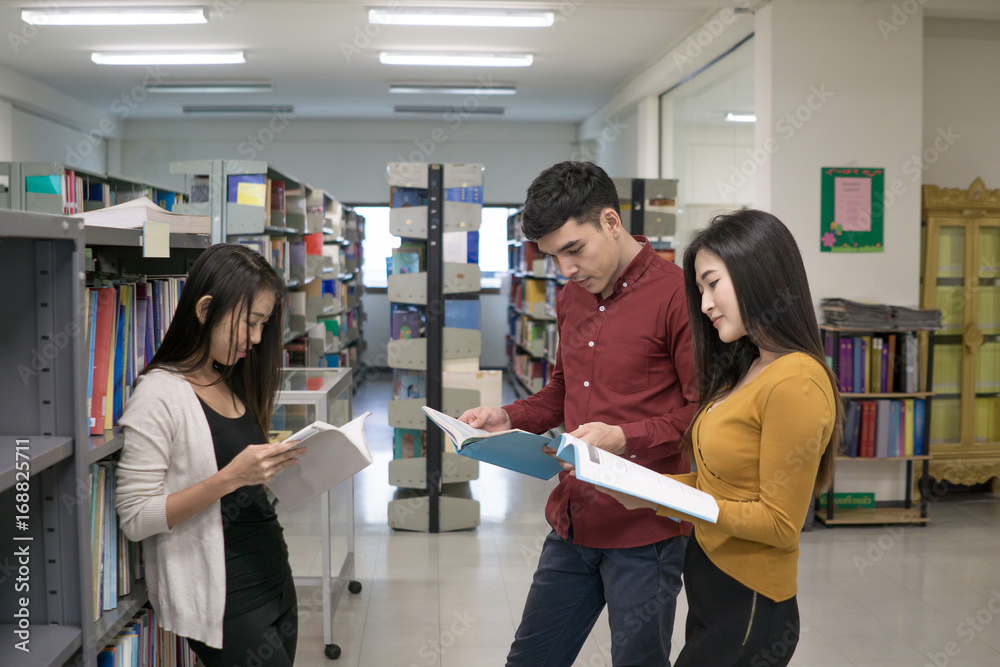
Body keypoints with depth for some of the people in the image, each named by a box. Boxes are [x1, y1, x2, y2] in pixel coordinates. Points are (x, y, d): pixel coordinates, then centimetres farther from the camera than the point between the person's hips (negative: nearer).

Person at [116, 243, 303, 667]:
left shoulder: (233, 385, 10)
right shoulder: (159, 395, -14)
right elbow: (135, 519, -17)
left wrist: (277, 464, 0)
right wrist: (231, 477, -25)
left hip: (274, 579, 8)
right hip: (223, 598, -8)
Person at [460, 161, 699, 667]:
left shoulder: (676, 294, -14)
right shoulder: (572, 298, 10)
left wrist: (626, 439, -25)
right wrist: (510, 418, 5)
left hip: (644, 532, -7)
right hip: (572, 524, 7)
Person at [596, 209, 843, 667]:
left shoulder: (795, 384, -20)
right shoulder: (749, 369, 9)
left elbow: (779, 523, -19)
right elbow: (722, 483, 8)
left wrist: (661, 499, -21)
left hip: (746, 610, -8)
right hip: (709, 584, 8)